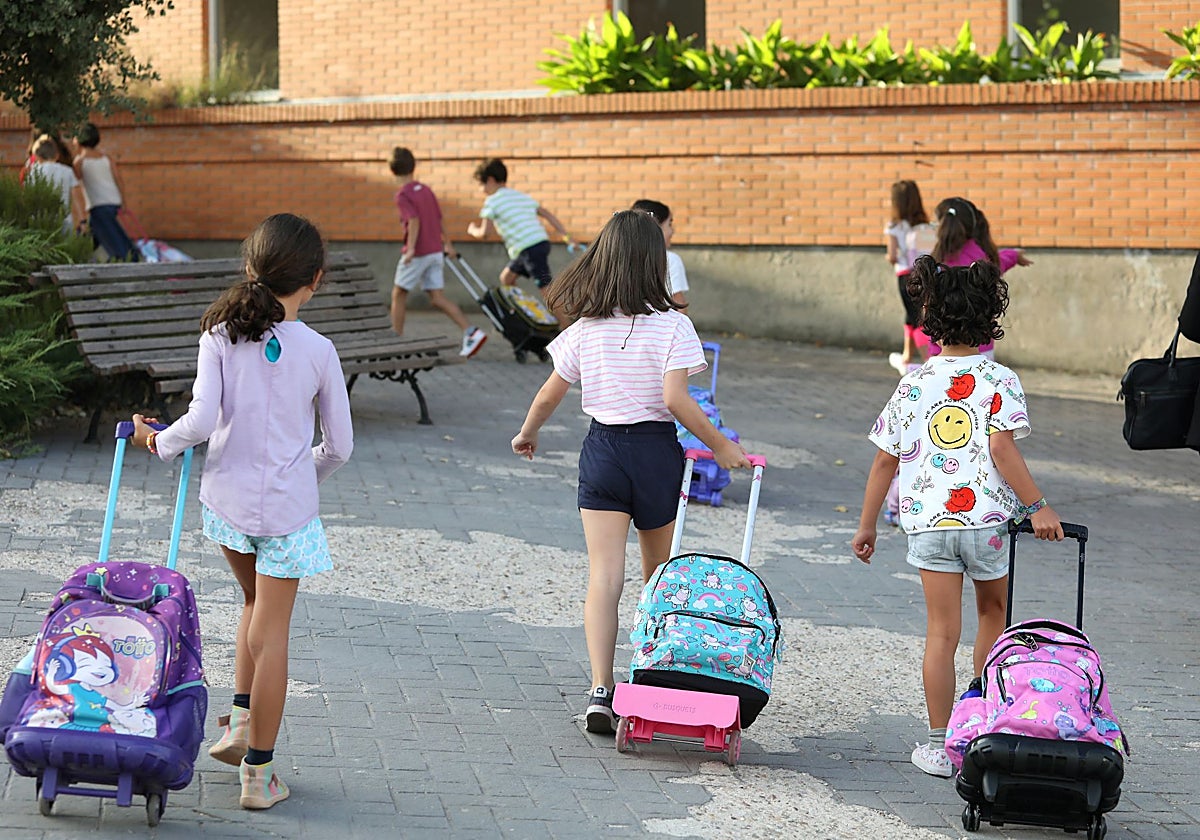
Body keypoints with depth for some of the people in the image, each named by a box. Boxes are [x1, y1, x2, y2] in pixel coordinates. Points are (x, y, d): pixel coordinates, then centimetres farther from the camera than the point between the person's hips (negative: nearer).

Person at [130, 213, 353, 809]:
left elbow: (201, 420, -16)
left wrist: (157, 441, 4)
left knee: (256, 602, 27)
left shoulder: (221, 335, -7)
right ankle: (258, 771, 8)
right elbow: (338, 445, -3)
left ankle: (241, 720, 18)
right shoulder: (317, 351, -10)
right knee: (270, 631, 5)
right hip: (285, 506, -3)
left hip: (226, 496, 3)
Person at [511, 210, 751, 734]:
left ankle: (601, 690, -18)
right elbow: (675, 398, -21)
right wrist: (719, 445, -10)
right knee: (659, 576, 18)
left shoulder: (585, 328, -1)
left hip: (602, 451, 1)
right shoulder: (671, 325, -11)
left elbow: (550, 395, 7)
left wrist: (527, 434, 26)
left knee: (604, 577, -4)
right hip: (656, 451, -1)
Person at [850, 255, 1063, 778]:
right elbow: (1003, 449, -16)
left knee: (942, 631, 4)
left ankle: (939, 744, 4)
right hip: (987, 519, -1)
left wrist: (866, 525, 14)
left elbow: (885, 460, 7)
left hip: (929, 522, 1)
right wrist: (1037, 506, -12)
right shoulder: (999, 381, -3)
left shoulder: (914, 385, 5)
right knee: (993, 613, 22)